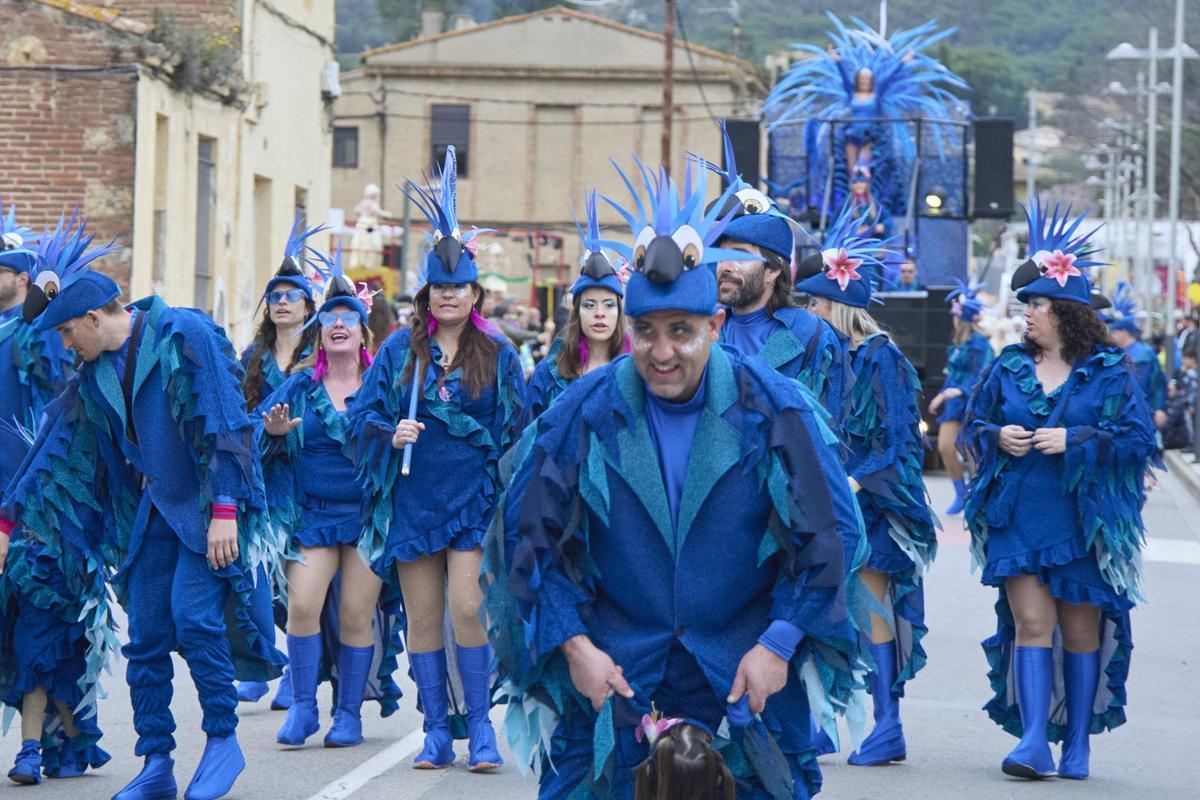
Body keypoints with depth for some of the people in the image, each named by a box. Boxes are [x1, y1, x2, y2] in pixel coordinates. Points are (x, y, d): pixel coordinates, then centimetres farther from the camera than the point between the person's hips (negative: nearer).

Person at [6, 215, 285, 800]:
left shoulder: (183, 335, -13)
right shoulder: (94, 373, 8)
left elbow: (222, 424, -16)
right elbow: (55, 448, 14)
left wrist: (224, 510, -21)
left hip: (205, 508, -7)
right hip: (149, 514, 7)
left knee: (194, 615, -19)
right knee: (145, 638, 2)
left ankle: (223, 740, -4)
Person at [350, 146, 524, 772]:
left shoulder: (496, 354, 2)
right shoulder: (399, 350, 6)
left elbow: (517, 428, 5)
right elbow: (362, 414, 7)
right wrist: (391, 432, -14)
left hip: (473, 497, -2)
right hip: (413, 499, 2)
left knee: (467, 609, -13)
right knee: (422, 616, 4)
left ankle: (480, 726, -2)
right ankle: (437, 732, 11)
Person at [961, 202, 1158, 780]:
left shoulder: (1107, 374, -2)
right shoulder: (1007, 368, 8)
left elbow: (1138, 438, -6)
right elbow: (972, 425, 16)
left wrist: (1074, 442, -16)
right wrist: (996, 437, -6)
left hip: (1082, 521, -2)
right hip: (1018, 518, 2)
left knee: (1080, 631, 6)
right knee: (1030, 623, -9)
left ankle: (1077, 745, 15)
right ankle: (1033, 740, -12)